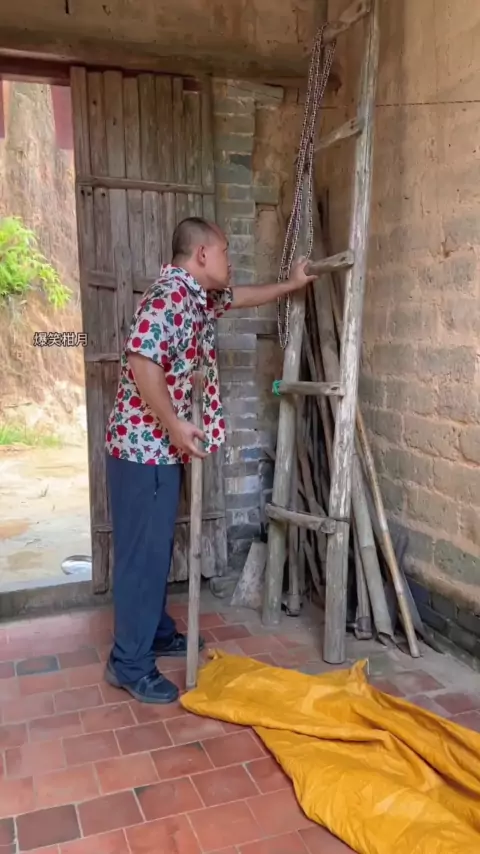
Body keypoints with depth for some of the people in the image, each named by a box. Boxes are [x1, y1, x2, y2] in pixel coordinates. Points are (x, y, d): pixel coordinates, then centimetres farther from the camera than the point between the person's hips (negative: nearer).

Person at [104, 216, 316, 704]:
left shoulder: (200, 297, 15)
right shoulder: (172, 293, -17)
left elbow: (242, 297, 34)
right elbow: (141, 359, -28)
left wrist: (291, 285, 40)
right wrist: (175, 425, -25)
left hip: (160, 446, 10)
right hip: (143, 446, -10)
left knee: (158, 547, 19)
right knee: (143, 552, -3)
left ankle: (157, 633, 34)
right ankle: (129, 664, 10)